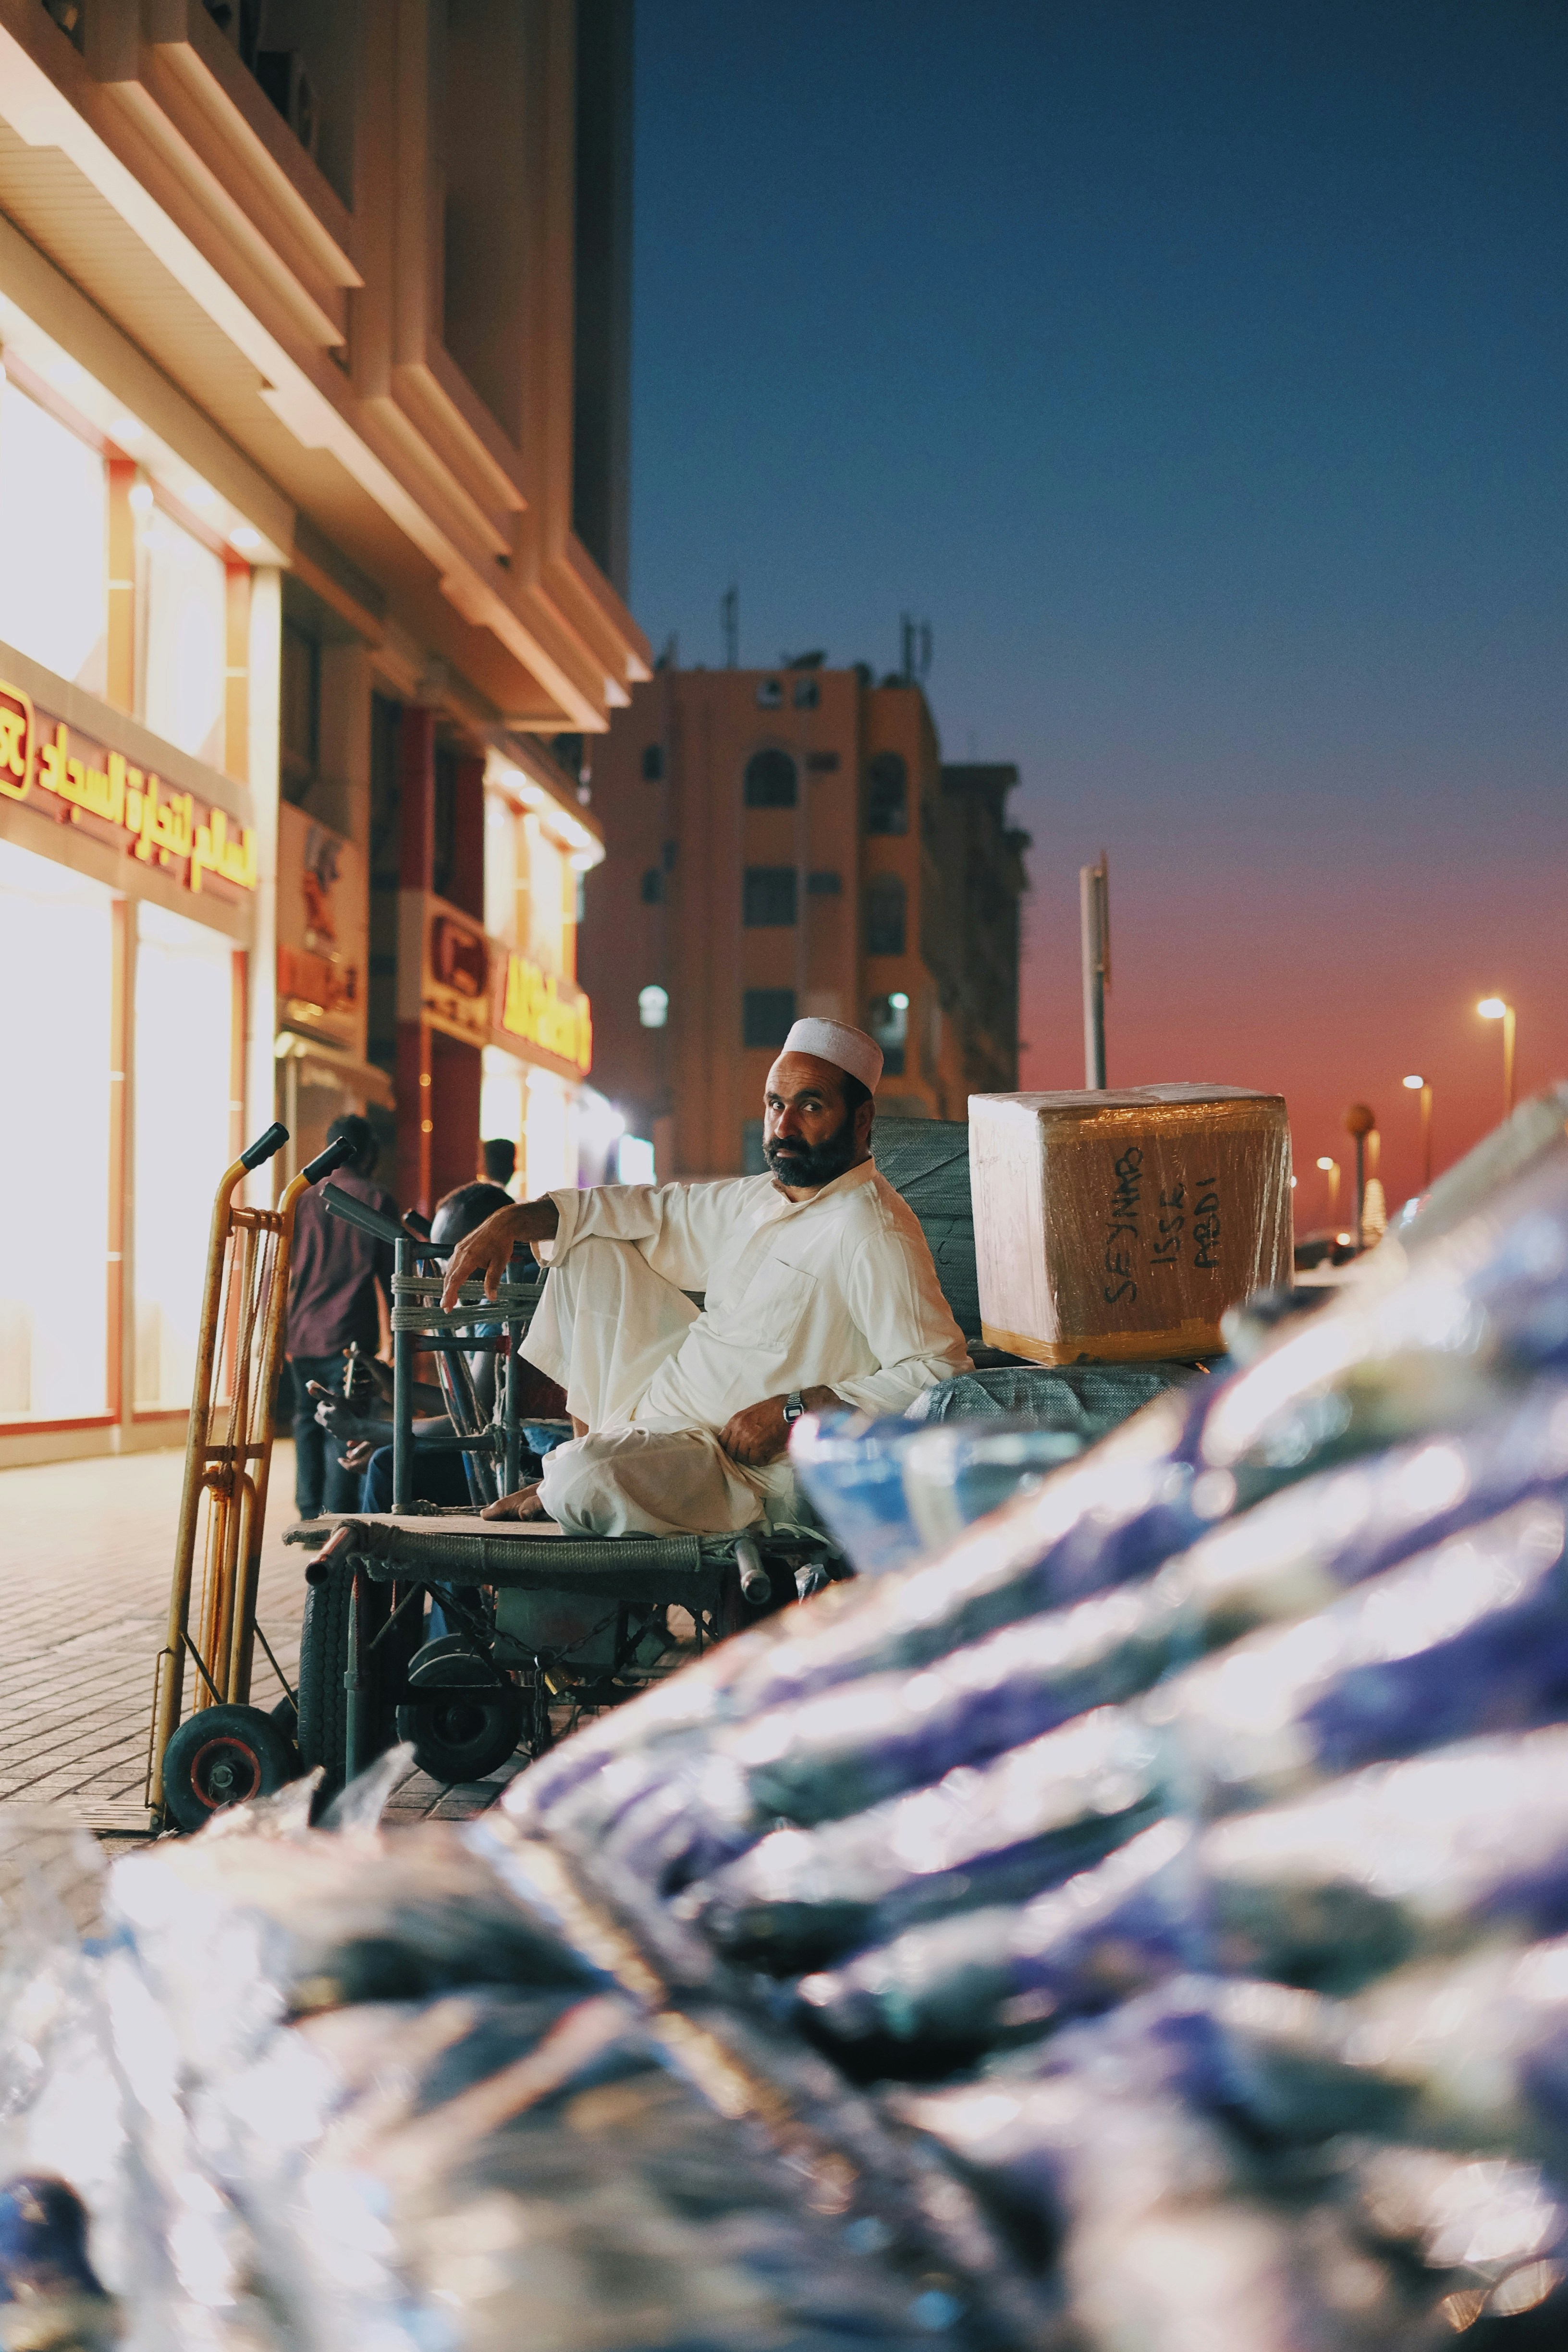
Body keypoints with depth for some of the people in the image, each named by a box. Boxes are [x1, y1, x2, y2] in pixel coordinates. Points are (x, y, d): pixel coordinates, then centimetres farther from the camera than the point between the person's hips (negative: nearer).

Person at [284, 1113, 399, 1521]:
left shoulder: (301, 1198, 8)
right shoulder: (378, 1200, 1)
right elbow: (390, 1274, 1)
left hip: (302, 1334, 3)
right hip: (351, 1335, -3)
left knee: (308, 1422, 15)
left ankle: (310, 1518, 14)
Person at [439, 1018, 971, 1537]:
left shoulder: (875, 1236, -22)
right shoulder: (760, 1198, 7)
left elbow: (942, 1370, -28)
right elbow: (654, 1211, 18)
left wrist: (794, 1411, -27)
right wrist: (512, 1222, 8)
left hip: (743, 1461, -9)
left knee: (582, 1484, -33)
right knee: (587, 1249, 15)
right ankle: (588, 1444, 17)